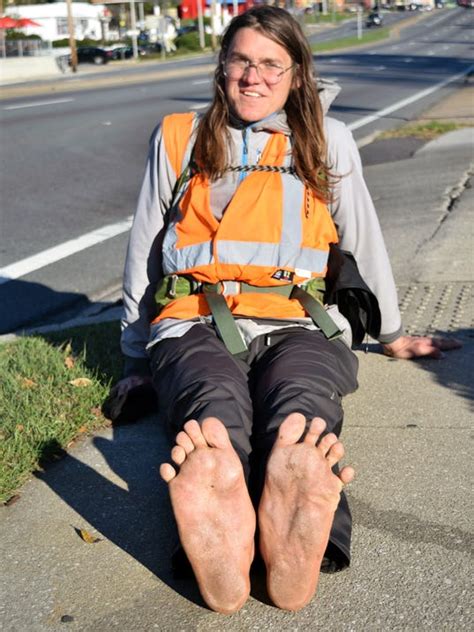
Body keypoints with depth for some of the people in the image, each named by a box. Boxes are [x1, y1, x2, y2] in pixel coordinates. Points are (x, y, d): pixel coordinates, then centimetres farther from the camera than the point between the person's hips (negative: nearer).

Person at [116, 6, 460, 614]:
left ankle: (296, 534, -67)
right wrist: (136, 358, 20)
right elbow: (144, 251, 21)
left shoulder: (328, 141, 18)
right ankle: (218, 540, -67)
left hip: (296, 324, 0)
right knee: (216, 408, -37)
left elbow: (362, 240, 25)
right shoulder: (179, 139, 18)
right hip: (197, 324, 0)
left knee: (301, 406, -37)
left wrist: (390, 333, 30)